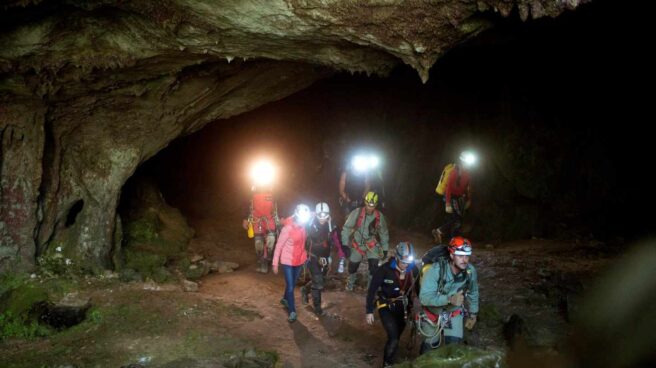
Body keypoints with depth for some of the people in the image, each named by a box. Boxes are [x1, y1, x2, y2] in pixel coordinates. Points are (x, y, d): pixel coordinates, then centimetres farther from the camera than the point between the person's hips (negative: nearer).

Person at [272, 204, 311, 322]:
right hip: (288, 262, -6)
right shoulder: (288, 228, -25)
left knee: (293, 283, 22)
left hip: (299, 260, 6)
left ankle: (285, 299, 47)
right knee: (290, 287, -2)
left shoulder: (303, 226, -8)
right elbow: (278, 246, -17)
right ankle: (292, 312, 11)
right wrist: (275, 264, -13)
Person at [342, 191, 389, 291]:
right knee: (353, 266, 12)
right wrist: (345, 245, -15)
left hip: (372, 245, 1)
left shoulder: (379, 216, -12)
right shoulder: (356, 213, -19)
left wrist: (385, 249, 2)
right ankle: (351, 282, 43)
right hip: (357, 244, 0)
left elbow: (384, 233, 0)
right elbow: (346, 228, -14)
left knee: (374, 267, -15)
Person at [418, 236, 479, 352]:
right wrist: (450, 299, -49)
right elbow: (424, 297, -40)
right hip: (433, 313, -2)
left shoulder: (470, 271, -21)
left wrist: (473, 315, 8)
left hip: (454, 312, 2)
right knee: (431, 346, 16)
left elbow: (473, 293, -1)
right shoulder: (435, 270, -34)